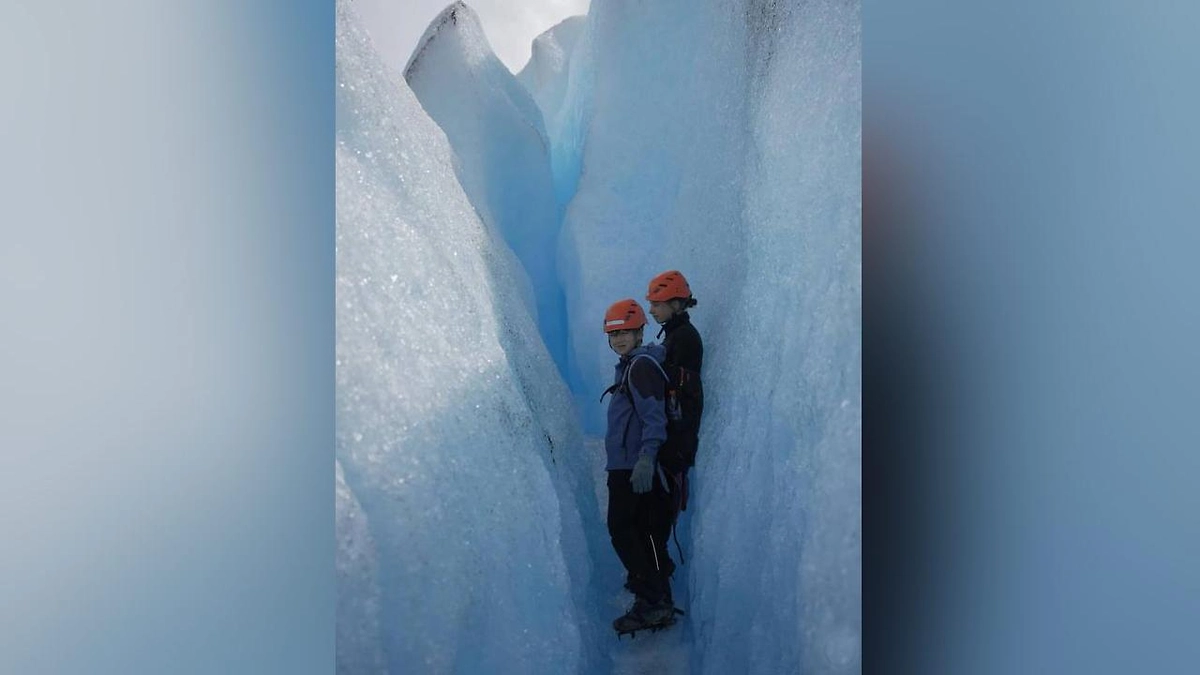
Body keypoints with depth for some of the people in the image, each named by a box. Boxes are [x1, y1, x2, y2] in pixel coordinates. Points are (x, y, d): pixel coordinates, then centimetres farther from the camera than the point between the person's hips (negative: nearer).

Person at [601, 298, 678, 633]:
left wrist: (646, 457, -32)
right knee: (646, 533, 13)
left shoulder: (641, 365, -12)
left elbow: (654, 416, -22)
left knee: (623, 530, -6)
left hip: (633, 467, -10)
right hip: (626, 466, 10)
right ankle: (660, 603, 20)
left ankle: (652, 602, -3)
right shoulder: (629, 365, 19)